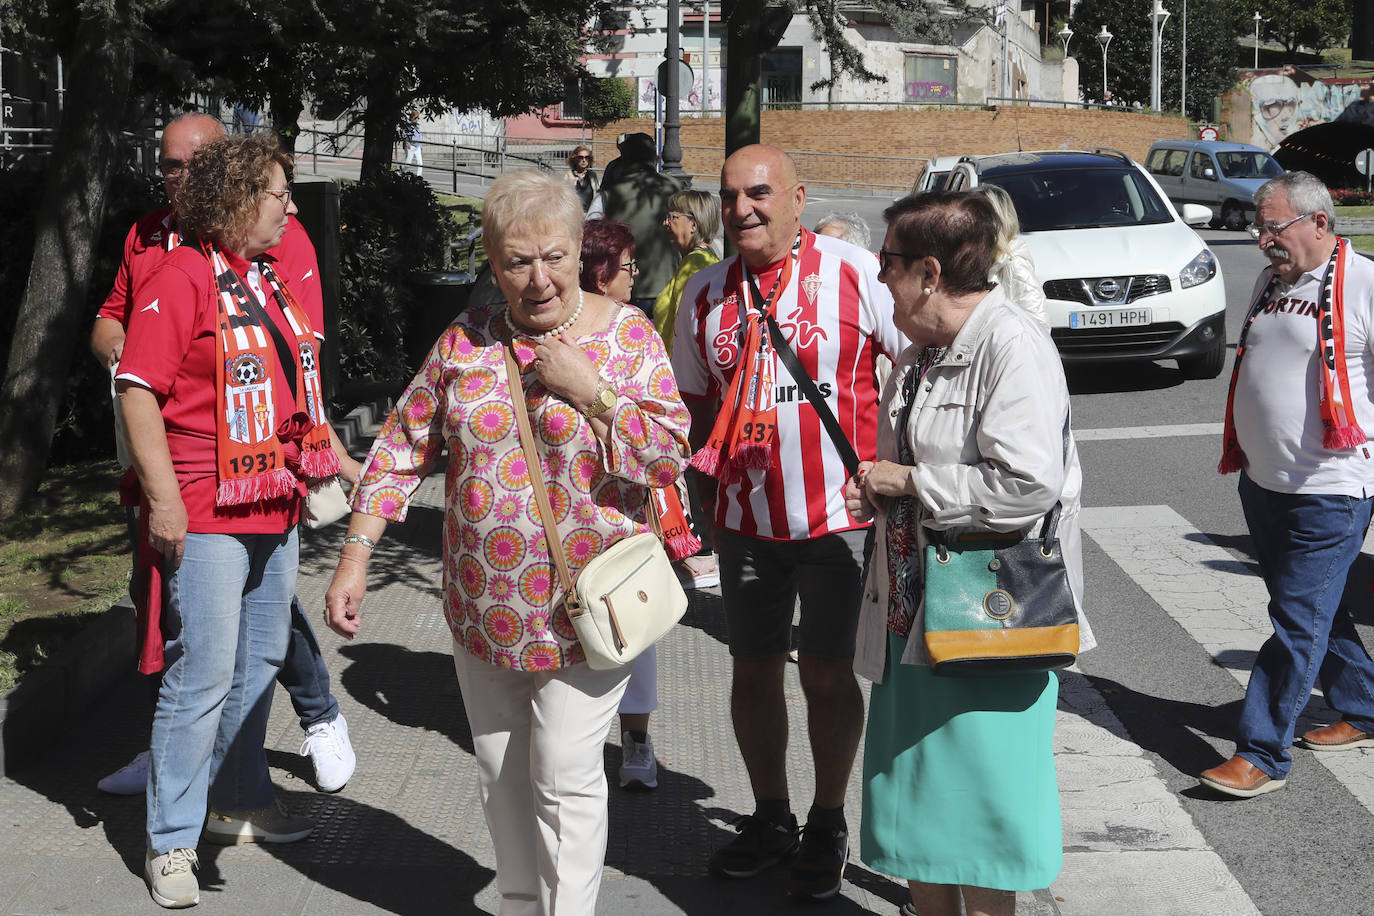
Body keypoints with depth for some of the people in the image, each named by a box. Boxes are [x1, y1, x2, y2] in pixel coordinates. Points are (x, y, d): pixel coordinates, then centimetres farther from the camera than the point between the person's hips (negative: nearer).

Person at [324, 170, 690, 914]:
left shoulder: (626, 335, -6)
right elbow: (402, 446, 3)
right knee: (500, 775, 15)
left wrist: (590, 390, -20)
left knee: (564, 776, -5)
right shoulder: (467, 339, 1)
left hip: (583, 607, -4)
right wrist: (355, 556, -3)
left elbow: (671, 458, -10)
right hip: (482, 610, 4)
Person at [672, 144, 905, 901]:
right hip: (746, 520, 4)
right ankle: (770, 817, 31)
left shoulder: (854, 272, -9)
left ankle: (829, 825, 25)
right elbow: (692, 405, 17)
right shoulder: (705, 294, 6)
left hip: (837, 517, -4)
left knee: (826, 674, 5)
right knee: (753, 670, 12)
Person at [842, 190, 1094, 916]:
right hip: (914, 610, 9)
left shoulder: (1014, 346, -17)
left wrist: (908, 482, -18)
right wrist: (878, 493, 6)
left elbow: (1027, 483, -28)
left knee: (977, 805, 1)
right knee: (917, 789, 16)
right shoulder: (919, 354, 13)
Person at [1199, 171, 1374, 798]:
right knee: (1319, 610, 18)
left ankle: (1262, 755, -3)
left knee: (1300, 623, -6)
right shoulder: (1271, 281, 13)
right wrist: (1242, 454, 25)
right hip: (1262, 482, 8)